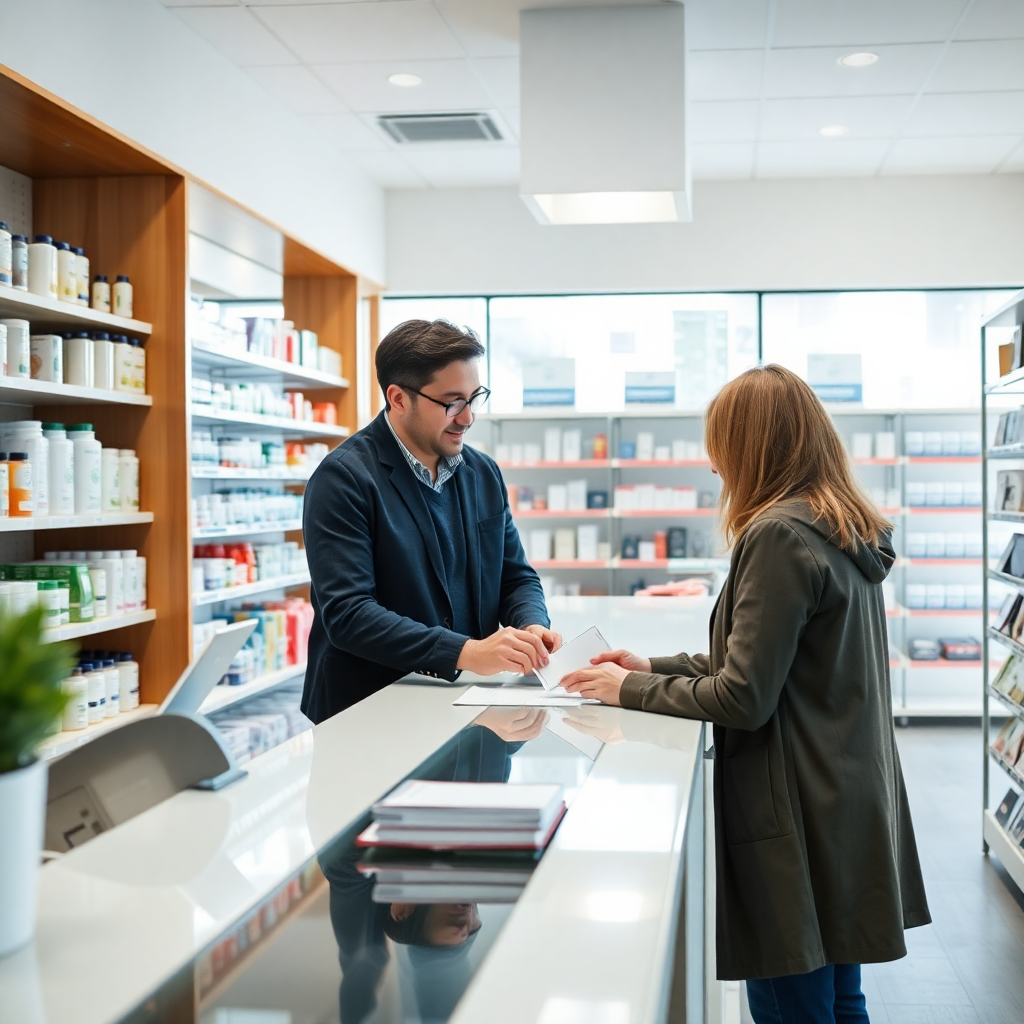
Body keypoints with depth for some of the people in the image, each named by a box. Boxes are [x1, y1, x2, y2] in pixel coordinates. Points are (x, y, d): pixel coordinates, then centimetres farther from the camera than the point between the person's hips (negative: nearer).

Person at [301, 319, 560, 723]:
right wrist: (466, 652, -27)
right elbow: (346, 614, -18)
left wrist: (532, 627, -6)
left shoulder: (483, 474, 10)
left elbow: (517, 577, 17)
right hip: (367, 713, -4)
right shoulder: (343, 478, -10)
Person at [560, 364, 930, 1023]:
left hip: (798, 820, -10)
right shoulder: (849, 530, 10)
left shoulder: (779, 535, -19)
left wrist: (630, 689, -8)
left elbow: (743, 700, -20)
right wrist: (655, 668, 14)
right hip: (853, 811, 10)